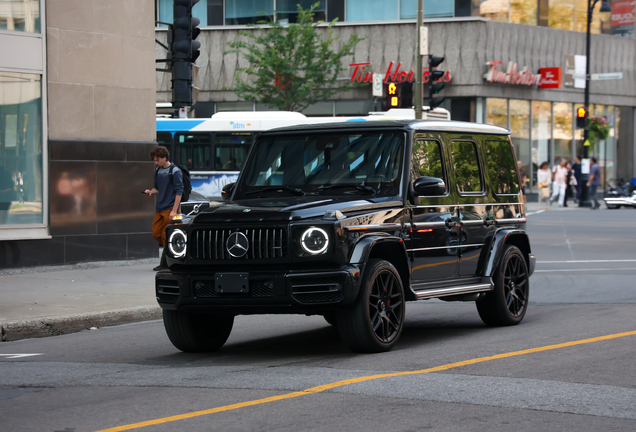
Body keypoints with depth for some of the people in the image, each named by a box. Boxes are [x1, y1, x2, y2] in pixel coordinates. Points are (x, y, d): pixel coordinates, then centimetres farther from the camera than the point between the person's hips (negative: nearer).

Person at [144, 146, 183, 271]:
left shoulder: (175, 171, -10)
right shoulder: (158, 171, 12)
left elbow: (179, 191, -12)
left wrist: (174, 210, -17)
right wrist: (151, 192, -1)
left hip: (170, 209, -7)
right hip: (159, 209, 7)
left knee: (166, 236, -5)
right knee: (156, 234, 6)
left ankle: (164, 264, 1)